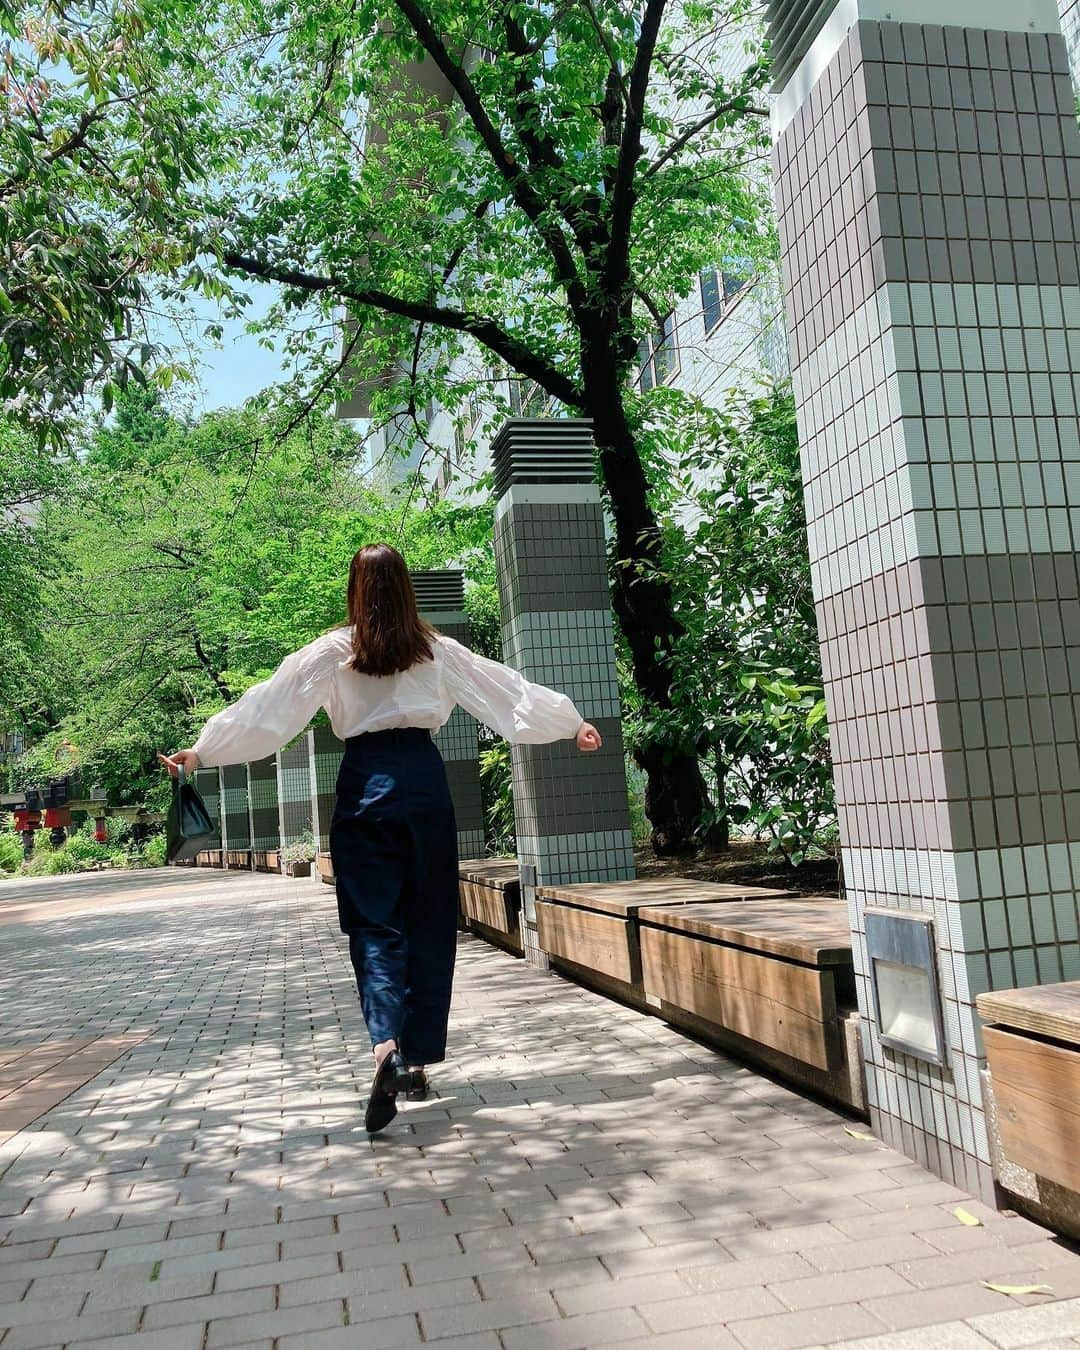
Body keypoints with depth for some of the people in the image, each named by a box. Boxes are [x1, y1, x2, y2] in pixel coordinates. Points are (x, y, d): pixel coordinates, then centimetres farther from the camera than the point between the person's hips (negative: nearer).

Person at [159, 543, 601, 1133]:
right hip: (424, 778, 2)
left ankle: (386, 1046, -22)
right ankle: (418, 1059, 15)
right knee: (428, 922, 9)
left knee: (375, 922, 0)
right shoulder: (436, 649, 6)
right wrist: (572, 723, 22)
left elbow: (266, 705, -2)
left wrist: (202, 750, 5)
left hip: (366, 781, -2)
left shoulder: (332, 651, 0)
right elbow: (506, 688, 12)